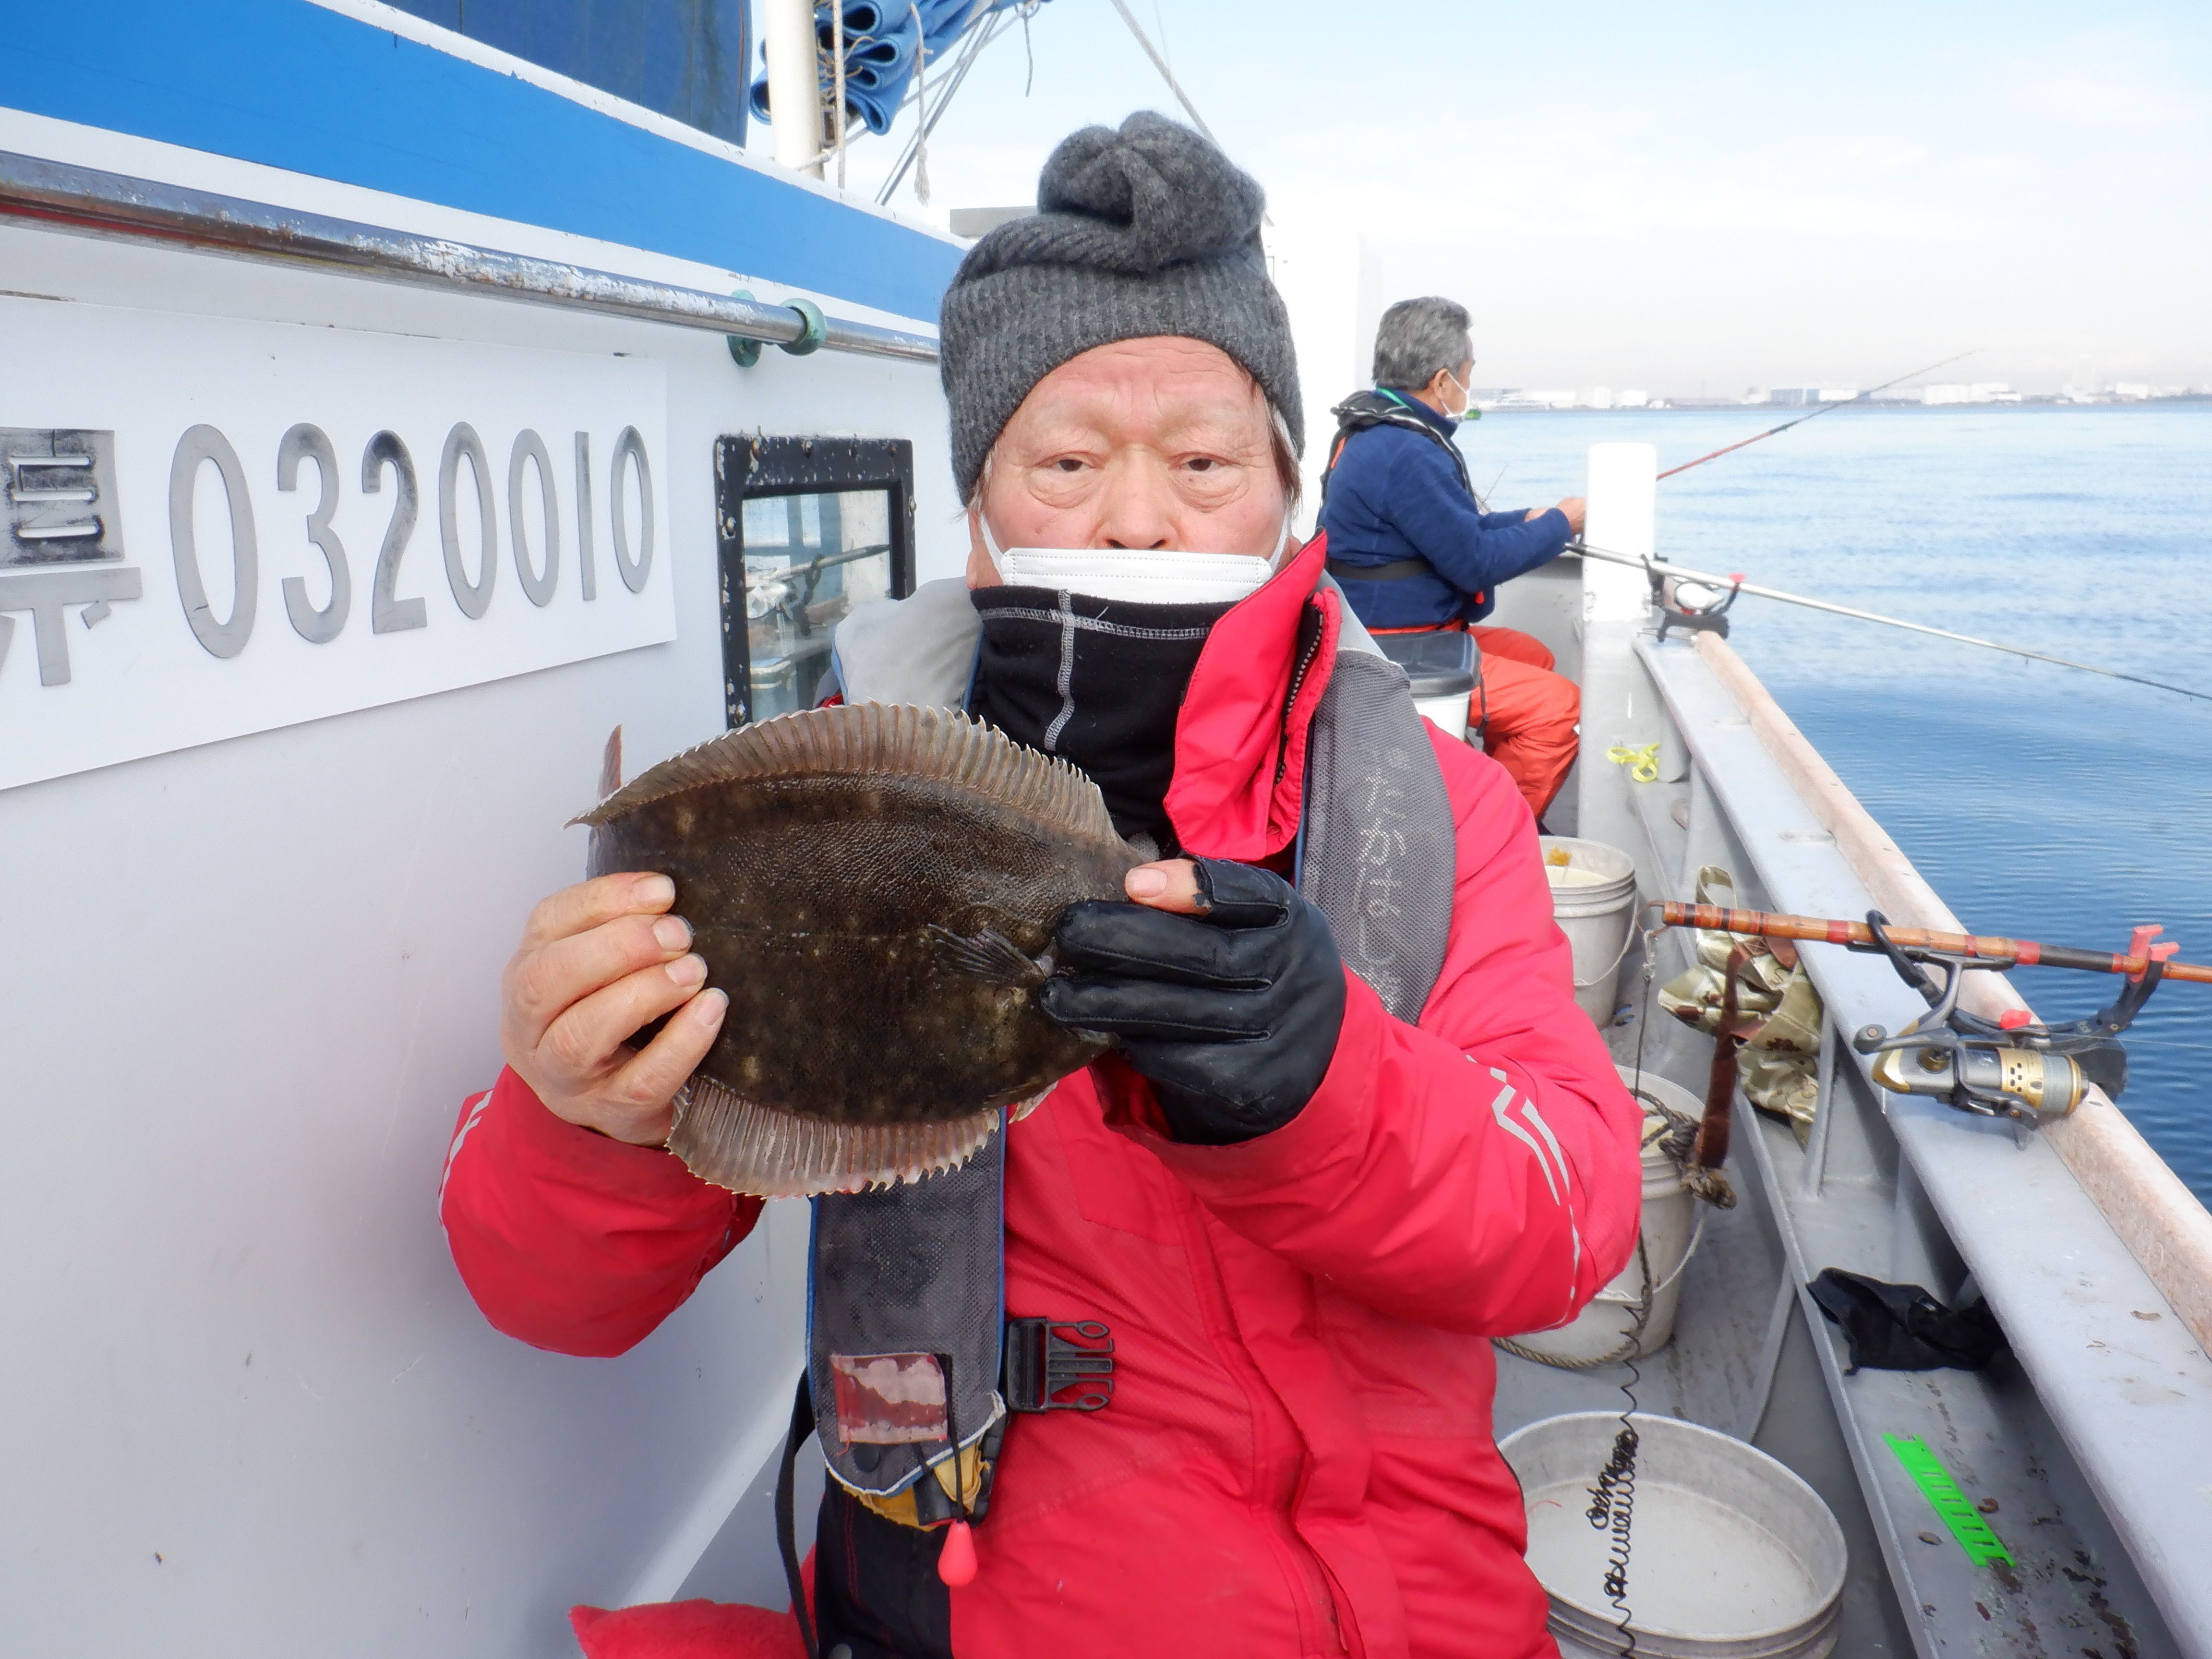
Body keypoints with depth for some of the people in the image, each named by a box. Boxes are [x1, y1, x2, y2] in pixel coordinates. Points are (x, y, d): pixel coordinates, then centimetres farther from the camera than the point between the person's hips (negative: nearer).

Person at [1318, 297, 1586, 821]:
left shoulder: (1372, 432, 10)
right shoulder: (1407, 454, -23)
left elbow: (1447, 526, 22)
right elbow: (1476, 562, -19)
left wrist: (1529, 519, 16)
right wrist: (1560, 524, -4)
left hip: (1389, 635, 11)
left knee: (1533, 656, 24)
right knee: (1557, 705, -12)